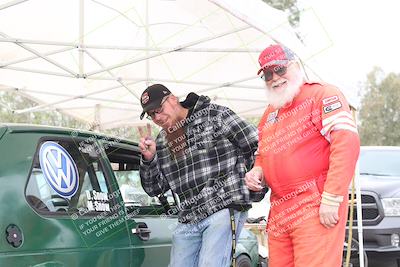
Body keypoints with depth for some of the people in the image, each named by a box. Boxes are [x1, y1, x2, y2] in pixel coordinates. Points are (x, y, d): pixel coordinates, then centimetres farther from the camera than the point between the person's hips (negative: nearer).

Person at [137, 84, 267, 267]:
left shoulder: (215, 115, 0)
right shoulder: (162, 143, 17)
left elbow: (256, 144, -1)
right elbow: (154, 189, 16)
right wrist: (148, 159, -1)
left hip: (223, 210, -6)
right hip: (187, 222, 6)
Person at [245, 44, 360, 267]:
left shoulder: (323, 94, -2)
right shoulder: (269, 115, 23)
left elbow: (347, 142, -13)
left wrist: (331, 198, -19)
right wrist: (257, 171, 10)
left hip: (317, 208, -7)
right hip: (279, 212, 7)